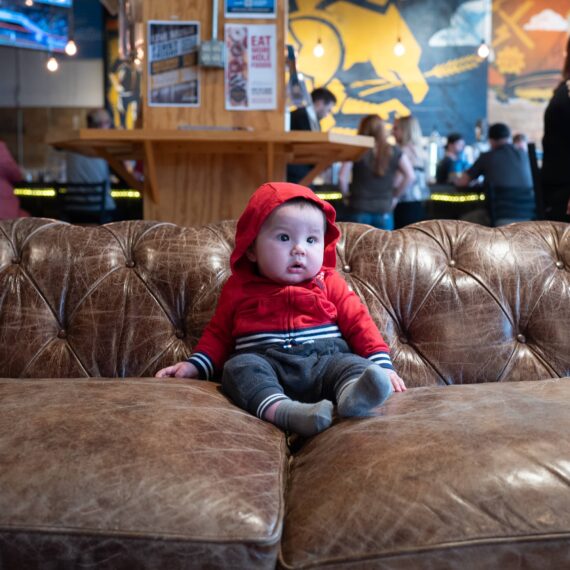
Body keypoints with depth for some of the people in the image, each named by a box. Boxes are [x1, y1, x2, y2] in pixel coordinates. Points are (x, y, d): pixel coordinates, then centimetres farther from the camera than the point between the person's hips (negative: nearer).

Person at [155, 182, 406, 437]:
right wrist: (196, 364, 6)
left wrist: (381, 364, -1)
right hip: (263, 362, 0)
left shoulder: (329, 283, 16)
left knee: (354, 364, -29)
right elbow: (218, 334, 22)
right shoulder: (239, 288, 15)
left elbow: (358, 322, 13)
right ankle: (281, 410, -56)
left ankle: (353, 395, -62)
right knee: (238, 367, -31)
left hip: (325, 361, 1)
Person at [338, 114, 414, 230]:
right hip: (384, 209, 2)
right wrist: (395, 195, 8)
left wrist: (346, 195, 6)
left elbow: (342, 177, -11)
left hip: (359, 209, -1)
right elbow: (409, 176, -2)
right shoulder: (393, 152, 3)